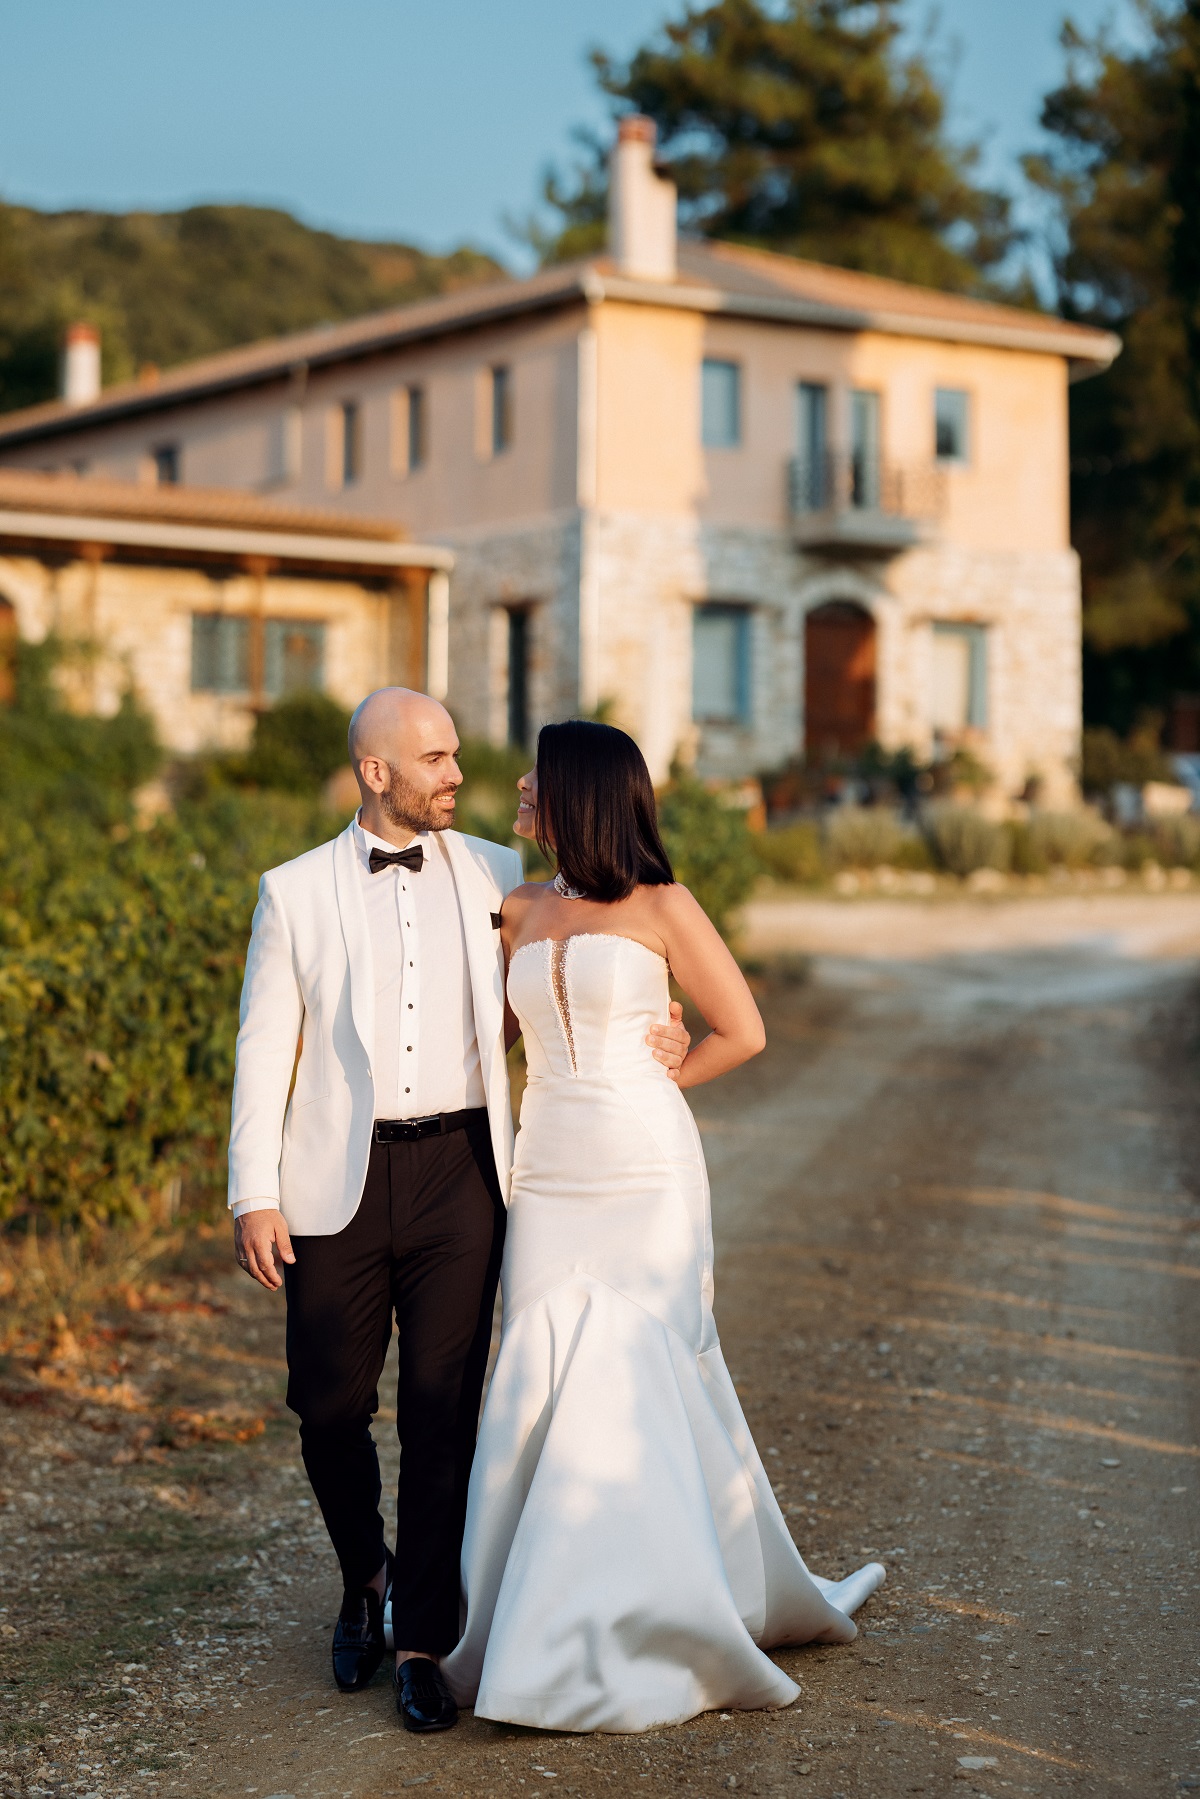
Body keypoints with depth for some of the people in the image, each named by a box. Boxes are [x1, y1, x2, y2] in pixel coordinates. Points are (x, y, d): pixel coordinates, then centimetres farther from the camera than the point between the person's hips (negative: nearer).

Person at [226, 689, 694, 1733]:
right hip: (339, 1181, 0)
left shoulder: (497, 876, 8)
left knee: (443, 1414, 1)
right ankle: (367, 1579, 33)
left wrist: (655, 1033, -2)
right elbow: (266, 1049, 3)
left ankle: (424, 1645, 12)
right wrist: (255, 1196, -3)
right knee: (329, 1404, 5)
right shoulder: (296, 891, 4)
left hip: (458, 1174, 1)